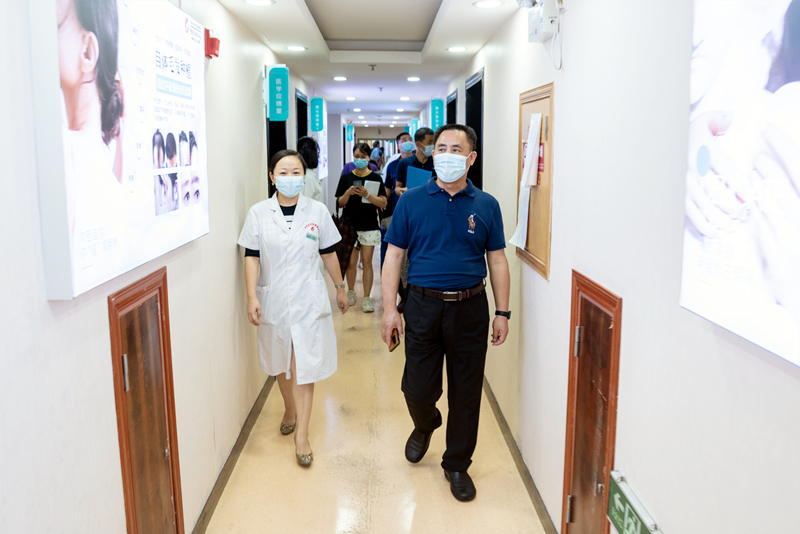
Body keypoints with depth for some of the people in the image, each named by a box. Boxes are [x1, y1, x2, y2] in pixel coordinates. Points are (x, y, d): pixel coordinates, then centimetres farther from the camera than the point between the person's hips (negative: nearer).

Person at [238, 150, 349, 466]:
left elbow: (329, 253, 8)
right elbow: (252, 258, -2)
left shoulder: (317, 211, -1)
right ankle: (290, 410, 42)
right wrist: (251, 297, -11)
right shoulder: (258, 213, -2)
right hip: (274, 302, 2)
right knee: (282, 364, 17)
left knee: (304, 367, -1)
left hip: (308, 302, -1)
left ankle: (301, 434, 7)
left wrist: (340, 288, 14)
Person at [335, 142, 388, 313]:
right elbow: (340, 203, 5)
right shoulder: (346, 178, 6)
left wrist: (367, 195, -19)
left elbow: (383, 203, -5)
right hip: (350, 226, 1)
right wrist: (348, 193, -14)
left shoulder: (375, 178, 2)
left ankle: (366, 298, 5)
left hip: (369, 227, -1)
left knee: (366, 262, -1)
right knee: (351, 262, 6)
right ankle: (351, 291, 27)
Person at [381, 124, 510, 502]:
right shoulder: (411, 201, 1)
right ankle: (425, 425, 40)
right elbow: (393, 256, 1)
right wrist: (390, 308, -5)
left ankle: (457, 464, 28)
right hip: (423, 305, -1)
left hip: (470, 308, 1)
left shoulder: (486, 206, 4)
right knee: (417, 389, 4)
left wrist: (502, 312, 3)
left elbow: (497, 261, 7)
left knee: (466, 393, 8)